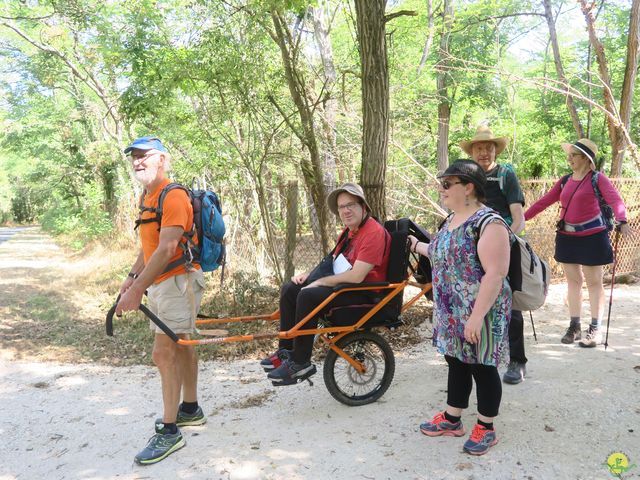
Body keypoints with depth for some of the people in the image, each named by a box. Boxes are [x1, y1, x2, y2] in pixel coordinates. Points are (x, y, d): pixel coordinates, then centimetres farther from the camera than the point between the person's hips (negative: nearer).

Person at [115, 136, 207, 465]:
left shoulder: (173, 196, -17)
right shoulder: (148, 198, 15)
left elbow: (167, 248, -26)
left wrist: (138, 288, -28)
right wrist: (132, 277, 9)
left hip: (177, 281, -10)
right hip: (160, 283, 10)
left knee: (164, 353, -10)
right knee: (180, 347, 17)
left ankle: (169, 432, -1)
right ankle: (190, 409, 31)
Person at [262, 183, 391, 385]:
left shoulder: (374, 232, -19)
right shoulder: (349, 231, 13)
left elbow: (356, 276, -26)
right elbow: (332, 262, 21)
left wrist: (320, 282, -17)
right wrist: (308, 275, 3)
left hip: (365, 291, -10)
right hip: (344, 284, 10)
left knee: (308, 296, -29)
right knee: (289, 289, 4)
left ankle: (301, 363, -17)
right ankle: (286, 350, 9)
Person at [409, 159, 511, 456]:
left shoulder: (488, 223, -20)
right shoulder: (451, 220, 9)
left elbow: (495, 274, -24)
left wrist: (477, 316, -27)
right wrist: (416, 245, 31)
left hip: (478, 314, -8)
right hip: (451, 313, 9)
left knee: (482, 367, 7)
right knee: (456, 362, 19)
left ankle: (486, 429, 25)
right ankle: (452, 420, 34)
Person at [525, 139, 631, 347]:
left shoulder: (597, 178, -7)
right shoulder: (565, 181, 9)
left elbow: (615, 199, -20)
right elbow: (544, 201, 10)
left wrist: (622, 220, -38)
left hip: (592, 236, -5)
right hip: (567, 236, 5)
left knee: (593, 282, 3)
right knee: (573, 280, 10)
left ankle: (595, 329, 10)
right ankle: (574, 326, 19)